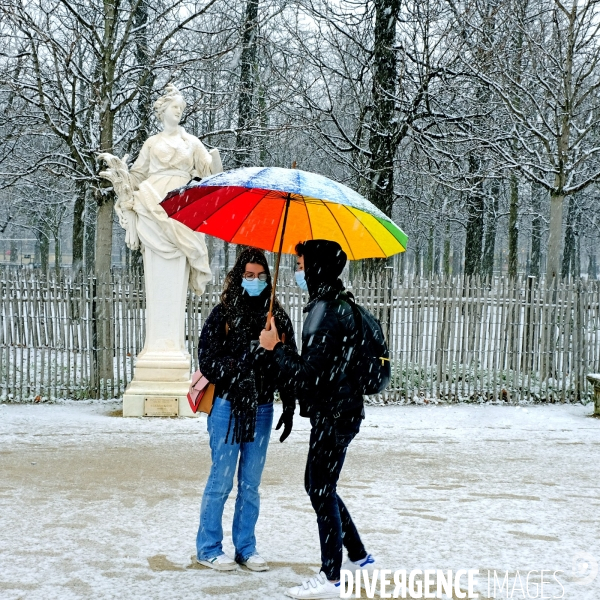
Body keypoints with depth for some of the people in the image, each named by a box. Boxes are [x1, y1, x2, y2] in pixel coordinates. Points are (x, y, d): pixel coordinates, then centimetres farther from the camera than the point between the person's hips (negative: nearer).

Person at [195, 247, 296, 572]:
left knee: (251, 483, 10)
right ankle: (208, 548, 14)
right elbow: (207, 363, -8)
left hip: (262, 409, 4)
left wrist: (289, 408, 3)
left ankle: (246, 548, 21)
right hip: (228, 407, -3)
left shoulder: (278, 318, 6)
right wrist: (241, 362, -22)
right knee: (221, 480, 1)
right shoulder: (223, 315, -4)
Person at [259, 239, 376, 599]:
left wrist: (276, 347, -12)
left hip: (334, 416, -10)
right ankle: (360, 558, 29)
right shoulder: (339, 304, 12)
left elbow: (310, 374, -23)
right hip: (339, 411, 10)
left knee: (322, 491, -1)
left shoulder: (326, 310, -21)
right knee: (318, 485, 19)